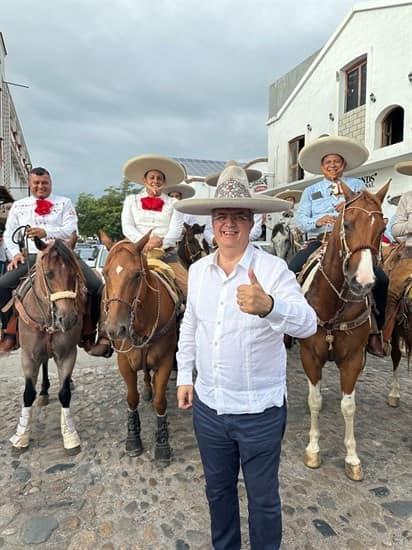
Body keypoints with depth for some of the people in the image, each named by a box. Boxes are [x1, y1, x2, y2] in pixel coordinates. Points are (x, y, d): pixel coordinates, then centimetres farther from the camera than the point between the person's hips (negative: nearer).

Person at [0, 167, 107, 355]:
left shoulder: (64, 203, 10)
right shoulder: (18, 205, 18)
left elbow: (71, 230, -4)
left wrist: (46, 232, -20)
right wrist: (16, 253, -2)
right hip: (31, 256, 2)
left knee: (97, 286, -20)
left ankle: (89, 334, -3)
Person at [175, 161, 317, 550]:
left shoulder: (273, 269, -16)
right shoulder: (197, 270, -1)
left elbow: (308, 324, -29)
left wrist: (268, 306, -49)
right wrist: (184, 376, 9)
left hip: (260, 411, -4)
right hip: (207, 406, 5)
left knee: (263, 498, 18)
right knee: (217, 489, 26)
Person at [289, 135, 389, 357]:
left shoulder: (358, 186, 18)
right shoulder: (310, 191, 18)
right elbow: (300, 220, 5)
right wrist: (317, 221, -15)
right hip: (319, 241, 1)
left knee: (381, 280, -19)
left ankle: (375, 329, 0)